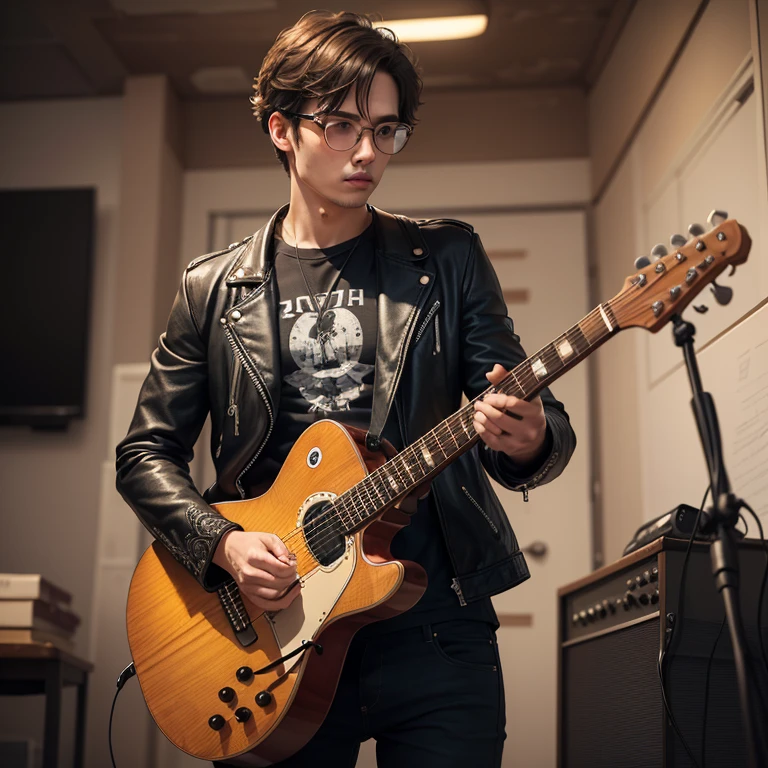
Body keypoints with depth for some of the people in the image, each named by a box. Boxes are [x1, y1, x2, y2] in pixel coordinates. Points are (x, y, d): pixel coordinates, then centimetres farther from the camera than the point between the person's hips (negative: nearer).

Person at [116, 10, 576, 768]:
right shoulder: (214, 287, 6)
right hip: (273, 619, 1)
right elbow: (146, 451, 8)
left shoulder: (446, 258, 4)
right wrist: (221, 542, -9)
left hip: (432, 620, 0)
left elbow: (536, 416, 2)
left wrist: (528, 442, -22)